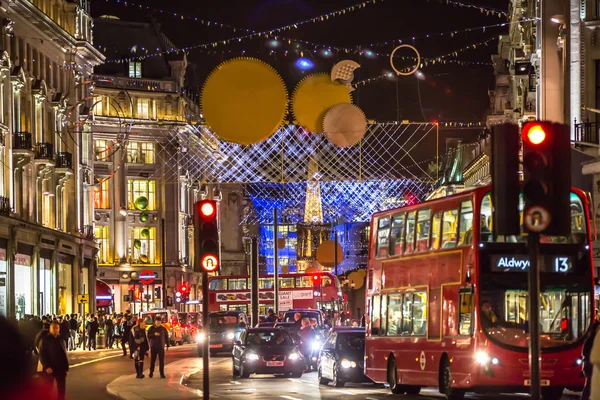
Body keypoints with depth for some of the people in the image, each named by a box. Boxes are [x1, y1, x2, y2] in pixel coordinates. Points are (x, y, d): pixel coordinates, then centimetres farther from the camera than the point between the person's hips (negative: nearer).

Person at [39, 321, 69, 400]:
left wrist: (66, 368, 6)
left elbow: (64, 354, 11)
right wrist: (46, 366, -19)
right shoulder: (45, 340, -4)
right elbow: (42, 355, -8)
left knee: (61, 389, 5)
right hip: (49, 369, -3)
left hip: (61, 369, 3)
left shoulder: (61, 340, 7)